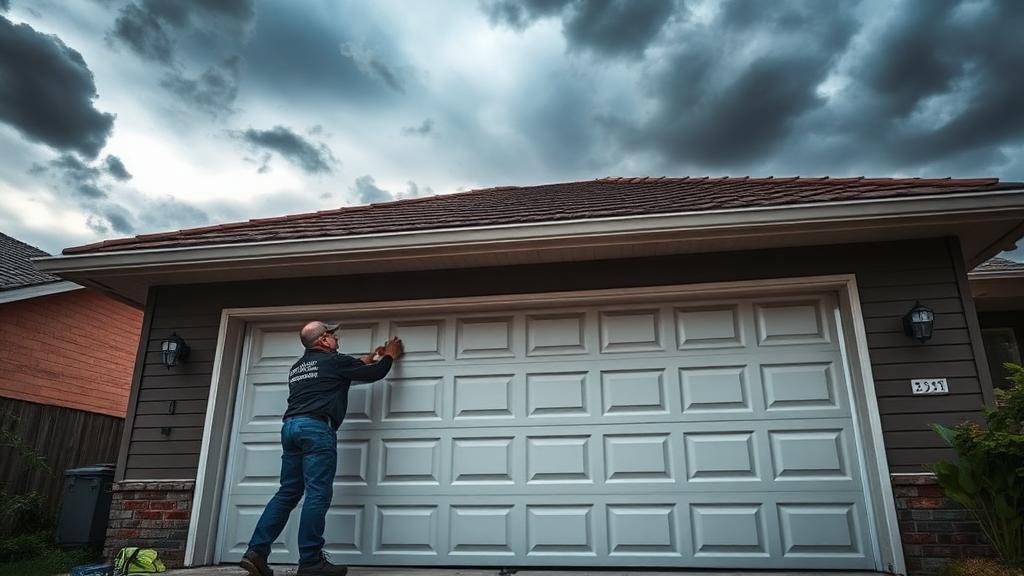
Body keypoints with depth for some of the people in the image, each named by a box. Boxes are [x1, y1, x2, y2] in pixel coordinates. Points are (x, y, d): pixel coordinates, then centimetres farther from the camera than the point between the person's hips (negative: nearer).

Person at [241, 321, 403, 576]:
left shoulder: (298, 367, 26)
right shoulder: (333, 360, 3)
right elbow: (374, 374, 10)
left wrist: (365, 360, 44)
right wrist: (389, 356, 28)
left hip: (290, 426, 8)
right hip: (316, 428, -8)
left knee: (288, 493, 10)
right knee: (318, 495, -7)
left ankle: (256, 551, 4)